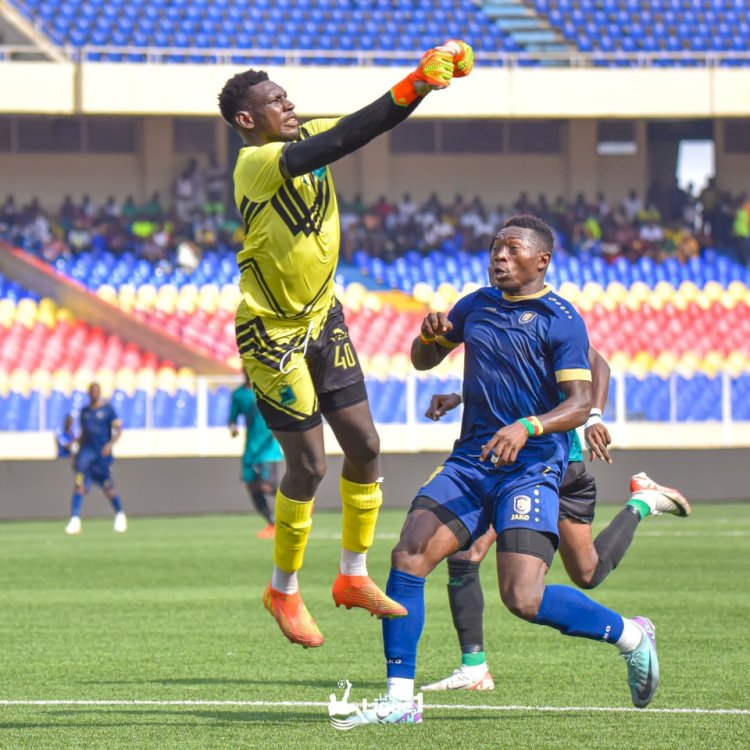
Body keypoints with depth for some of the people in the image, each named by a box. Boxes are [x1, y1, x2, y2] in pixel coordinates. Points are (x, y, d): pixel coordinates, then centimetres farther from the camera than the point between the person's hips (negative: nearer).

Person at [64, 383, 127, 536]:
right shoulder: (85, 411, 13)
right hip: (87, 451, 3)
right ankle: (75, 519, -20)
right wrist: (77, 455, 19)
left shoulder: (108, 409, 0)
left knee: (108, 487, 3)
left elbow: (118, 430, -3)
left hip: (103, 454, -3)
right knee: (80, 483, -14)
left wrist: (110, 444, -21)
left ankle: (120, 515, 26)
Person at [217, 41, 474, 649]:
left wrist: (421, 85, -23)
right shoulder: (257, 163, -24)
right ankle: (284, 591, 14)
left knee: (365, 447, 5)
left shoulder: (305, 139, 0)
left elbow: (367, 126, -4)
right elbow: (337, 144, -36)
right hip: (272, 331, -8)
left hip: (323, 319, 8)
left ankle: (354, 576, 20)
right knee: (308, 464, -5)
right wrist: (409, 89, -41)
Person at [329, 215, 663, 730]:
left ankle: (630, 635, 8)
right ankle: (400, 699, -8)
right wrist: (429, 335, 2)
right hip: (470, 462, 6)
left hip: (532, 469, -6)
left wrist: (528, 428, -29)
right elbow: (424, 360, 26)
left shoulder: (560, 319, -5)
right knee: (408, 556, -13)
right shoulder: (476, 305, 14)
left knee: (524, 599, -18)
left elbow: (580, 402, -12)